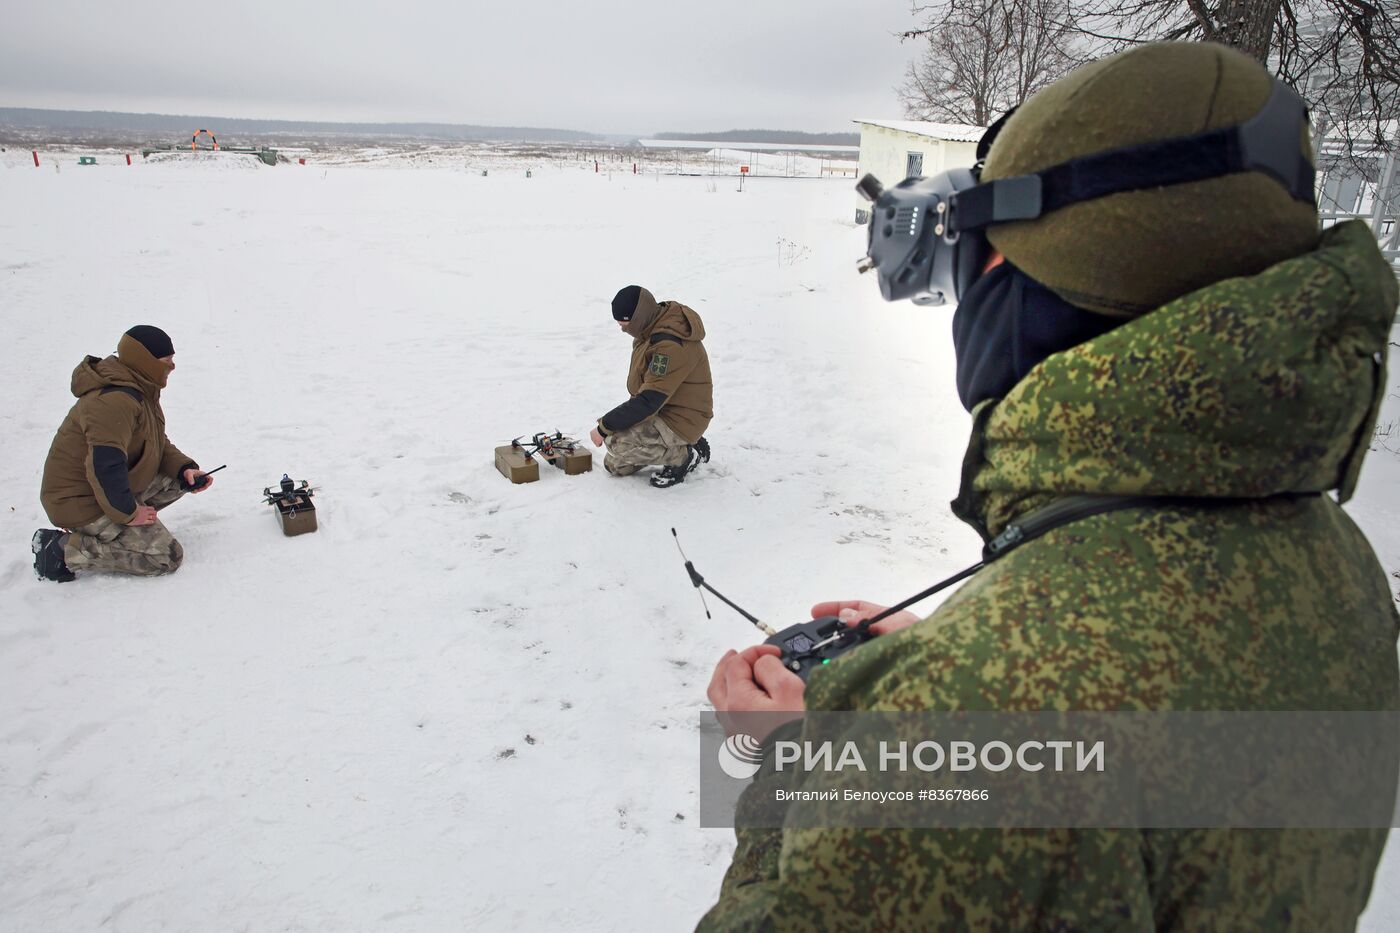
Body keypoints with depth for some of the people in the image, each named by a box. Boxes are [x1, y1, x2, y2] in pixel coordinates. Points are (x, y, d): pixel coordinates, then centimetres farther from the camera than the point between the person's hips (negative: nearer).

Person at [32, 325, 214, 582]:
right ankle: (63, 549, -11)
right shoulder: (115, 401, -26)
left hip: (113, 490, 11)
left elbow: (158, 444, 16)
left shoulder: (140, 390, 9)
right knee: (167, 556, -16)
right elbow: (104, 466, -33)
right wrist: (128, 513, -23)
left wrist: (185, 469, -2)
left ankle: (109, 530, 7)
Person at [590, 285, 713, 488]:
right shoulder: (653, 329, 2)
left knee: (617, 442, -27)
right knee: (615, 466, 12)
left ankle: (684, 456, -6)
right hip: (659, 410, 10)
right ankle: (684, 447, 17)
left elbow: (649, 401, -31)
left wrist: (604, 427, -25)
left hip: (681, 420, -10)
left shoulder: (671, 345, -30)